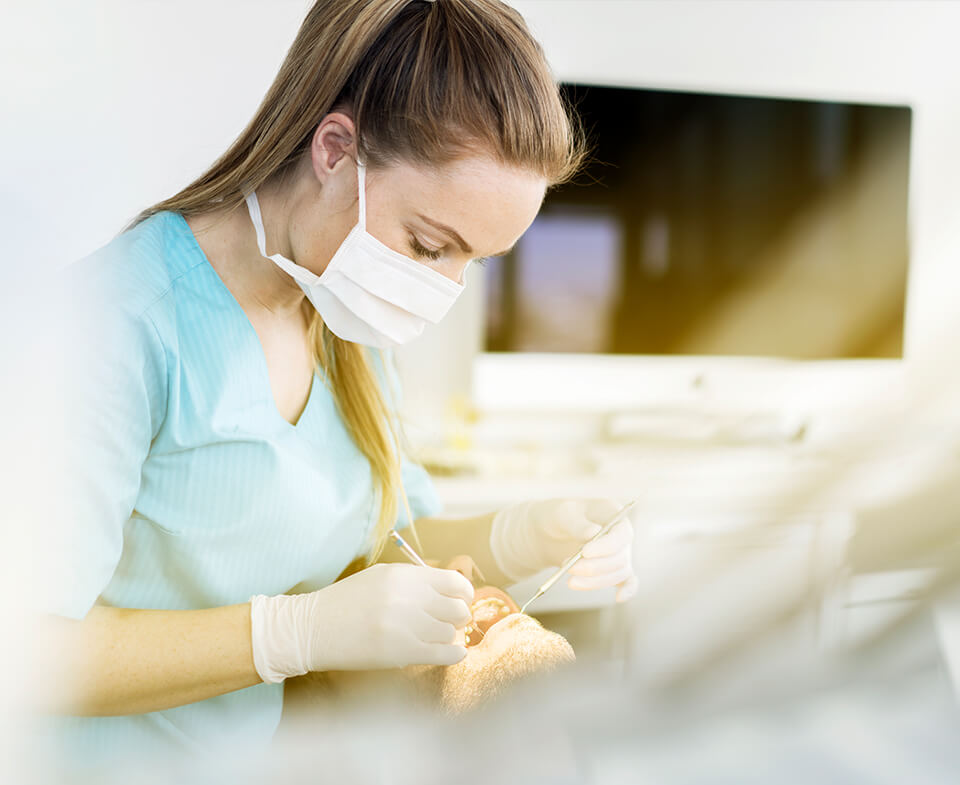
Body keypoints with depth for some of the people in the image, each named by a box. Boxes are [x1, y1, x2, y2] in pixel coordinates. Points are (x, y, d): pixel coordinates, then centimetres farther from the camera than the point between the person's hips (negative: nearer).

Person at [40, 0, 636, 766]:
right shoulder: (117, 318, -20)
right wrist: (302, 632, -26)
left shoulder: (346, 329, 5)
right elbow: (32, 653, -22)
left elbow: (389, 536, 12)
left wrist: (522, 541, -6)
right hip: (129, 762, -5)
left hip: (300, 754, 6)